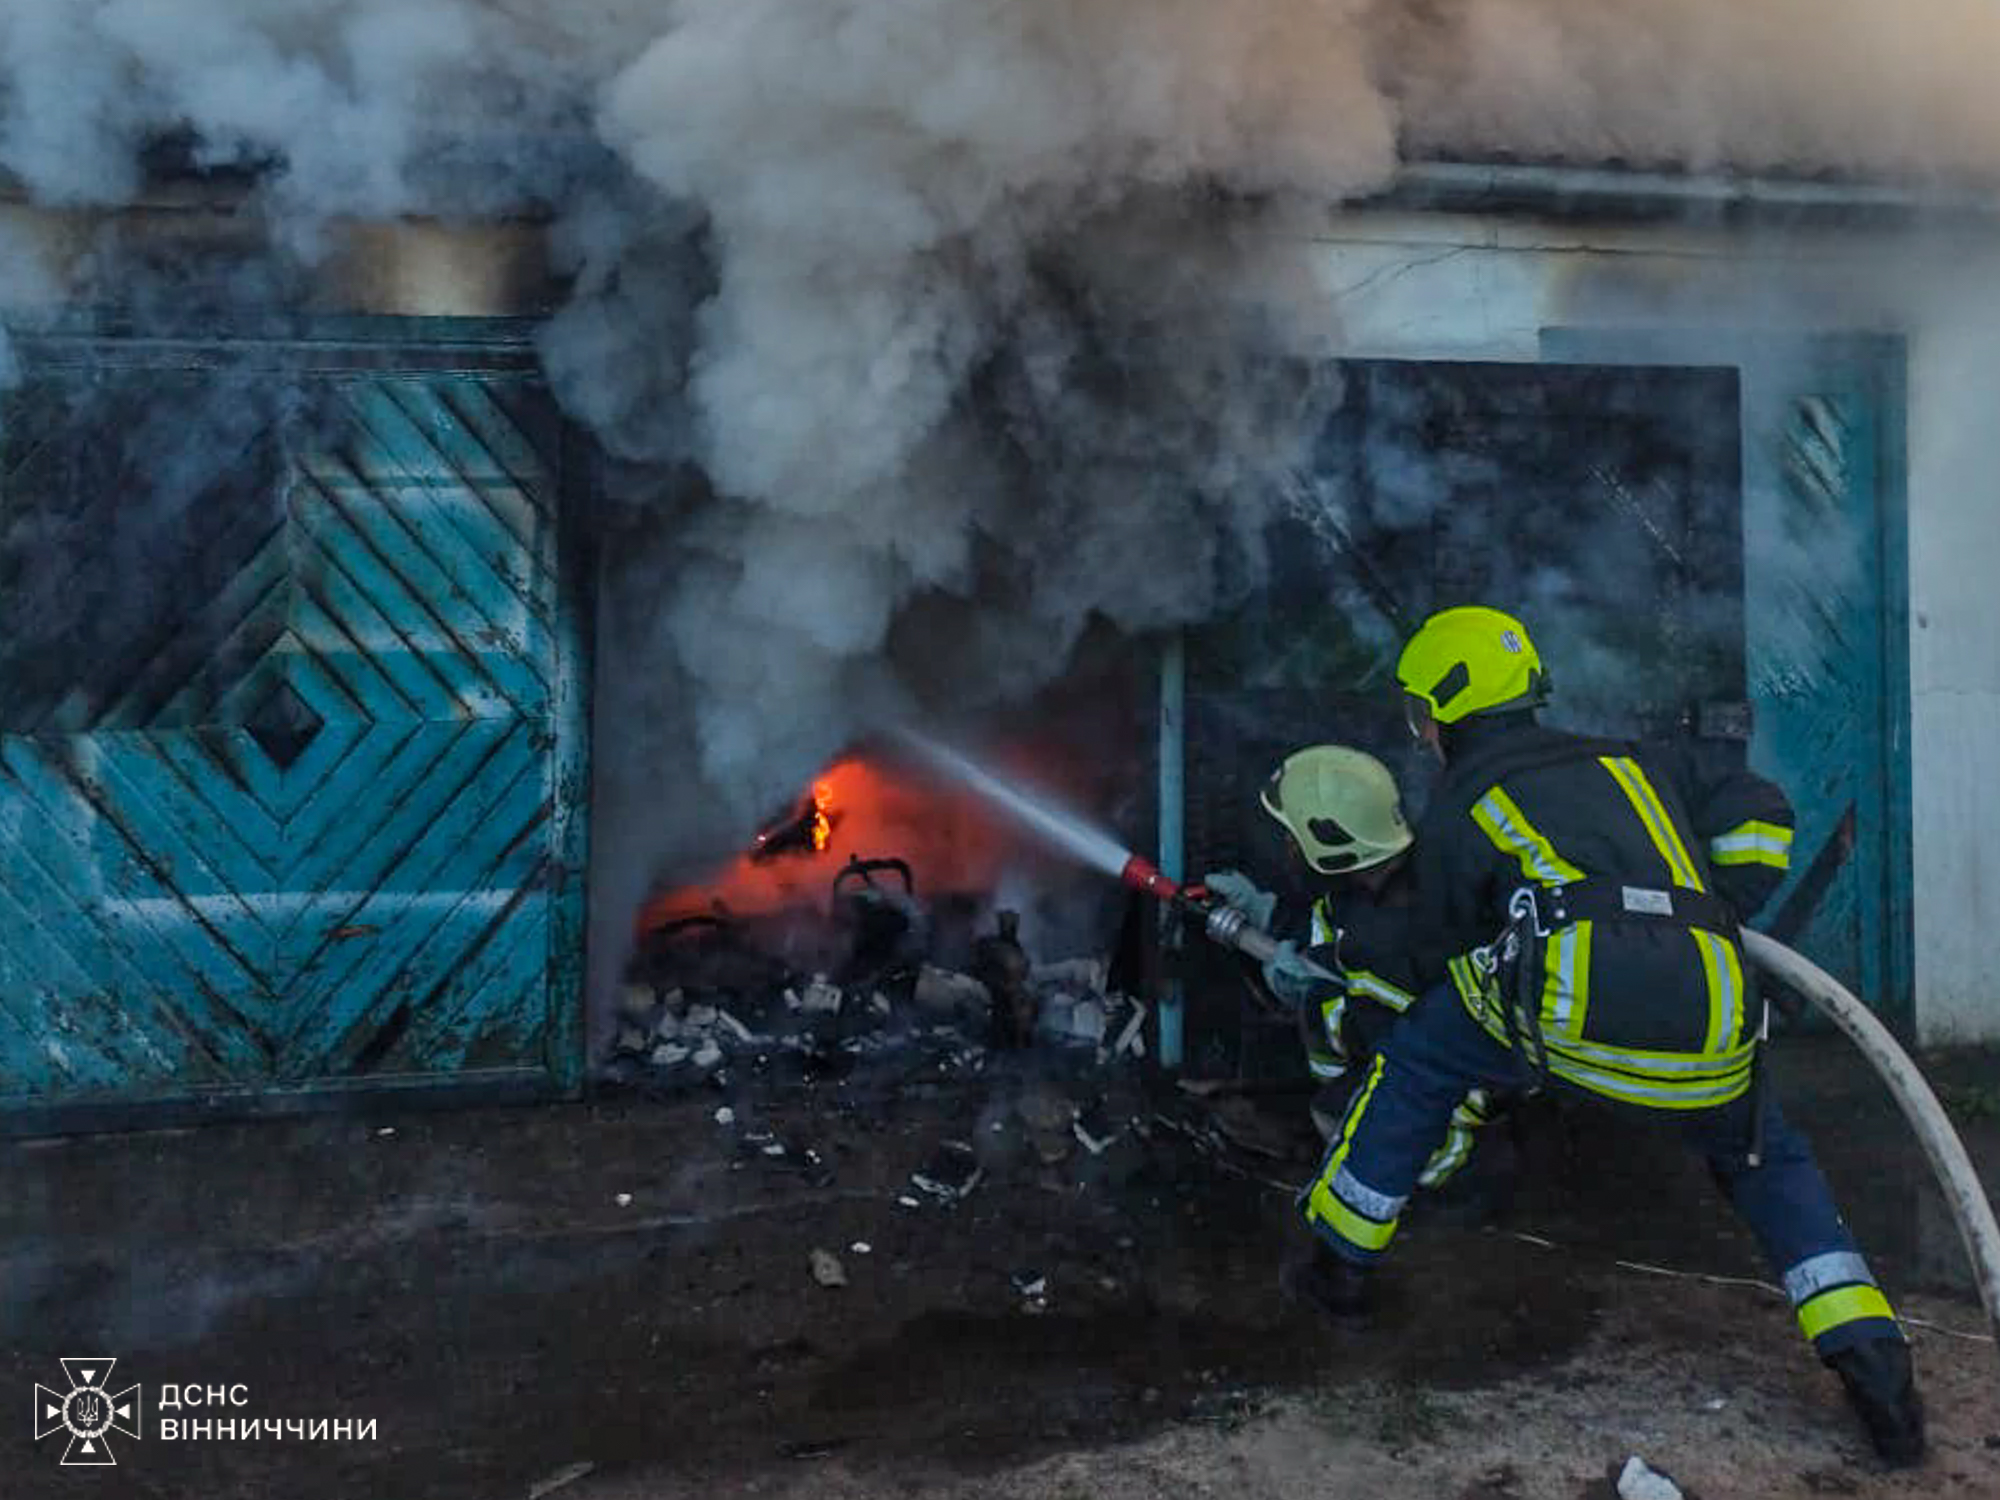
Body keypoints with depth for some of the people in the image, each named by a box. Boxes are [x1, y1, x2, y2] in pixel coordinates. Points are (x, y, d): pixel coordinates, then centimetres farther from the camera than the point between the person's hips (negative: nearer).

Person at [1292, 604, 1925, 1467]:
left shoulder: (1456, 811, 20)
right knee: (1766, 1160, 32)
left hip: (1575, 1019, -4)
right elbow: (1759, 812, 22)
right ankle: (1870, 1356, 17)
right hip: (1711, 1043, 4)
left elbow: (1440, 959, 28)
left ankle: (1340, 1261, 30)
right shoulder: (1633, 764, 30)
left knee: (1417, 1057, 22)